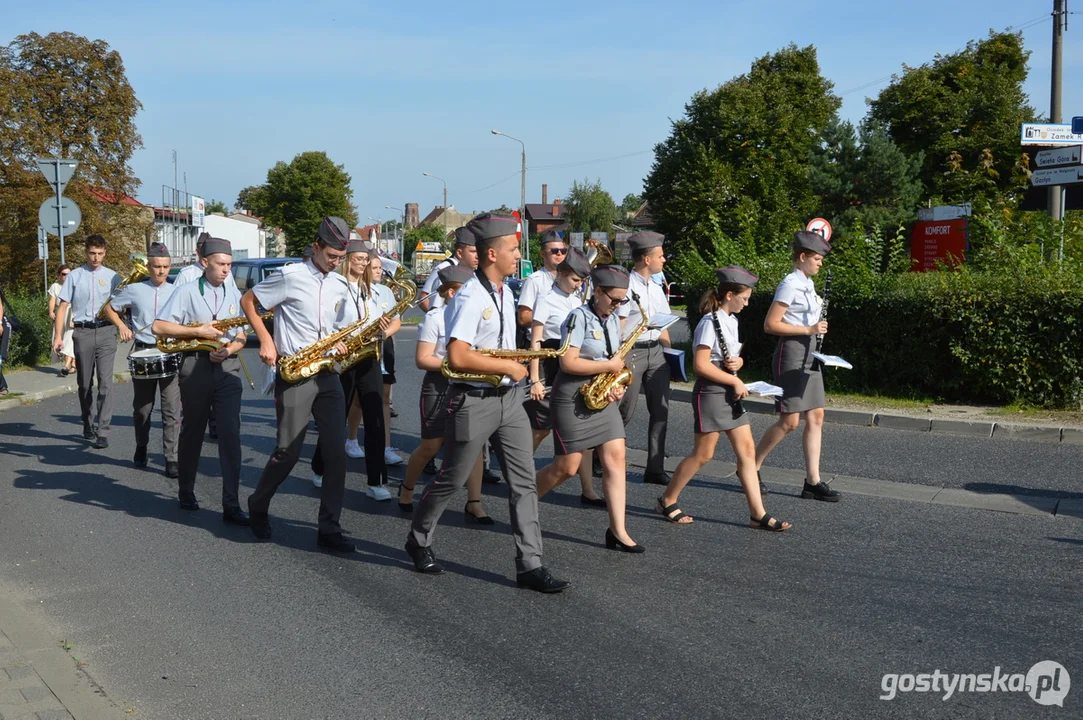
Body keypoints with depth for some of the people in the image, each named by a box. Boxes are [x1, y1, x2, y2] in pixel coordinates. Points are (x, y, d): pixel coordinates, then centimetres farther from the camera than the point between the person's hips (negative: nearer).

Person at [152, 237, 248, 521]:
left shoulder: (234, 293, 11)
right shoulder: (186, 291, -2)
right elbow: (158, 327, -9)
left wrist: (229, 349, -9)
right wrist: (197, 331, -14)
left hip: (228, 367, 2)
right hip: (195, 367, -2)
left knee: (230, 435, -6)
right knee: (192, 432, 11)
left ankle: (231, 505, -7)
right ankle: (186, 492, 30)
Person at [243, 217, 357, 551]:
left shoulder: (341, 286, 11)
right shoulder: (290, 276, -7)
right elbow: (248, 301, 0)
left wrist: (340, 342, -1)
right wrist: (266, 341, -9)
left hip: (327, 375, 5)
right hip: (294, 376, -5)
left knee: (336, 452, -1)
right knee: (288, 451, -2)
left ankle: (329, 530, 5)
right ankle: (258, 507, 25)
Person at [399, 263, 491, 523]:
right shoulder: (434, 318, -8)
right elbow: (422, 360, -13)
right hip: (439, 387, -5)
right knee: (431, 446, 1)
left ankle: (473, 504, 0)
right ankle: (406, 488, 27)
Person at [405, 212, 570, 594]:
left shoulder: (506, 293, 10)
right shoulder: (470, 298, -18)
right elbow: (457, 358, -27)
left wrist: (517, 366, 9)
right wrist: (508, 366, -18)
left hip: (508, 396, 8)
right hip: (473, 400, -8)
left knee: (524, 480, 1)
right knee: (451, 480, 7)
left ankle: (530, 564, 4)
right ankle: (418, 541, 31)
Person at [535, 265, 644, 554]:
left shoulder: (613, 320, 10)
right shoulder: (579, 318, -14)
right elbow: (568, 363, -21)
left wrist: (618, 384, 2)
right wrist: (609, 366, -16)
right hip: (573, 399, -7)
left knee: (615, 457, -4)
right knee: (567, 466, -3)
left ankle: (617, 531, -2)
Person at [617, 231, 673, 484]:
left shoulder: (656, 289, 15)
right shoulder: (627, 286, -10)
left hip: (656, 352, 7)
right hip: (631, 351, -7)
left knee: (660, 410, 2)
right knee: (625, 412, -2)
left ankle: (655, 468, 8)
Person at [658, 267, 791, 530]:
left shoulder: (731, 320, 11)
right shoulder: (711, 322, -16)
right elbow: (700, 365, -22)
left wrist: (737, 362, -3)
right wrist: (735, 381, -16)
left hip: (730, 392, 9)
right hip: (710, 392, -9)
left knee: (747, 450, 4)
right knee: (703, 454, 0)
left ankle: (758, 514, 6)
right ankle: (667, 501, 16)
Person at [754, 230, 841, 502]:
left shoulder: (808, 284, 15)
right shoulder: (790, 284, -13)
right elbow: (770, 325, -19)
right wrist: (808, 330, -18)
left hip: (809, 354, 9)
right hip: (791, 354, -9)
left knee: (816, 417, 4)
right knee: (790, 421, -8)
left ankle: (813, 482, 7)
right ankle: (751, 467, 8)